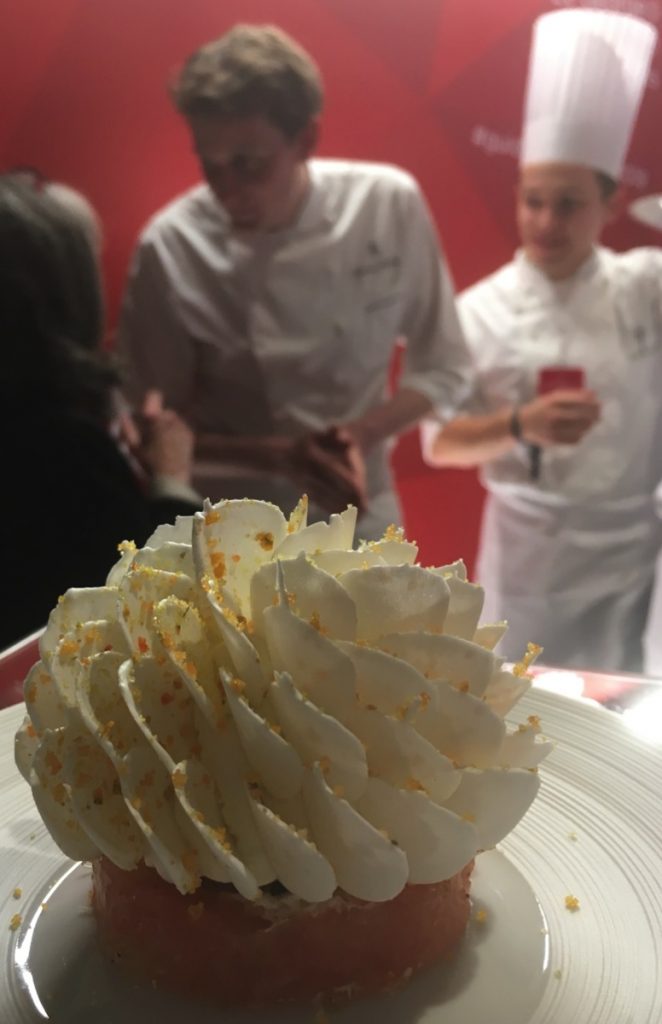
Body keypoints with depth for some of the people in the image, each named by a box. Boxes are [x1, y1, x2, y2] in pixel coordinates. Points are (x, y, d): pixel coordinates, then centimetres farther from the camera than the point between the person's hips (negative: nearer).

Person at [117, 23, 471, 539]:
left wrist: (360, 434, -21)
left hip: (359, 520, 2)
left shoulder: (390, 204, -13)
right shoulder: (170, 248, -17)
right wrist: (278, 454, -24)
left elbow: (443, 369, -3)